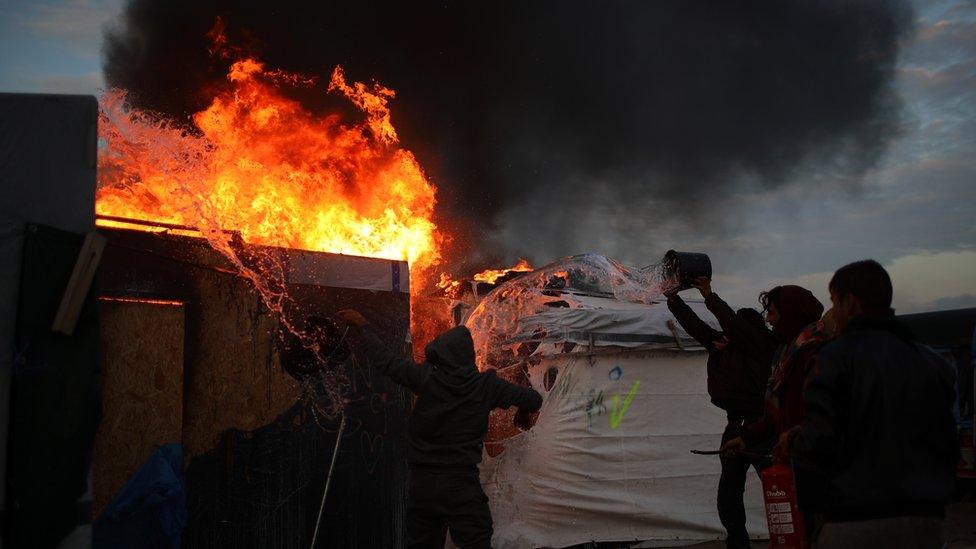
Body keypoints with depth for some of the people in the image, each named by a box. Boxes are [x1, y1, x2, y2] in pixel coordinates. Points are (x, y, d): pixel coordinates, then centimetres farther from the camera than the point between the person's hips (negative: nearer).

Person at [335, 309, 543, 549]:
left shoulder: (426, 378, -7)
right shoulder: (485, 385, -6)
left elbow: (384, 360, 1)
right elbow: (533, 399, 2)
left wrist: (362, 328, 14)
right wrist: (524, 413, 25)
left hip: (422, 484, 2)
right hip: (462, 486, -2)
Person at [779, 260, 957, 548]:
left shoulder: (836, 356, -10)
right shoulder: (932, 363, 7)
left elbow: (818, 444, -16)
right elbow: (948, 449, 8)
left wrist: (791, 443, 4)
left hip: (856, 523, -5)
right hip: (925, 521, 5)